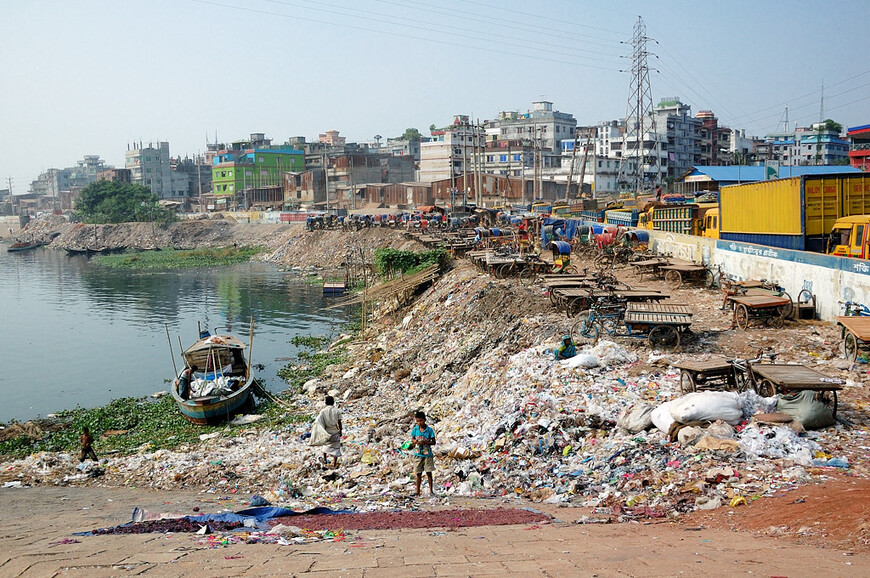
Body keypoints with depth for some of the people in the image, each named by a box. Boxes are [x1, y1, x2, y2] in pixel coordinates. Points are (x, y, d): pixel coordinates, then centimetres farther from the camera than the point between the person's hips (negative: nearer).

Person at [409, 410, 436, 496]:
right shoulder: (415, 429, 0)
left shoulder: (429, 430, -7)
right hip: (418, 454, 2)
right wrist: (414, 441, -13)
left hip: (427, 455, -2)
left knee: (429, 473, 2)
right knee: (418, 474, 7)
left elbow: (433, 442, -6)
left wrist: (424, 442, -20)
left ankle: (431, 491, 10)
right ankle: (418, 492, 13)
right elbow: (412, 439, 10)